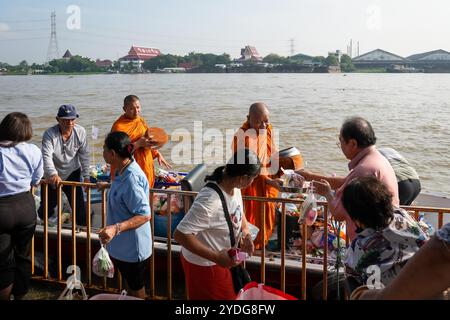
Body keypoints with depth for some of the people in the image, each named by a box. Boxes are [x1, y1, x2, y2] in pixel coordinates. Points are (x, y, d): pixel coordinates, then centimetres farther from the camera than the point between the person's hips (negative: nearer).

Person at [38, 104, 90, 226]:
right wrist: (53, 174, -49)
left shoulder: (80, 132, -13)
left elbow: (84, 155, -6)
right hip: (52, 176, -1)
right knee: (47, 208, 10)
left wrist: (86, 176, -7)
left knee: (79, 205, 0)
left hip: (72, 173, 1)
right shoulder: (49, 134, -22)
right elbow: (46, 156, -33)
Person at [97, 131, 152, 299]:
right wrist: (109, 185, 33)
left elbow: (144, 215, -32)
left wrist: (116, 228, -40)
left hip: (132, 247, -9)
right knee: (131, 285, 28)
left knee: (136, 289, 14)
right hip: (123, 244, 9)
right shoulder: (125, 169, -2)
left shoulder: (131, 179, -32)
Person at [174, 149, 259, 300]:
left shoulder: (234, 187, -9)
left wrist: (246, 233, -8)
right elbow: (180, 235, -35)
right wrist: (216, 257, -33)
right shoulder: (210, 201, -36)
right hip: (204, 264, -8)